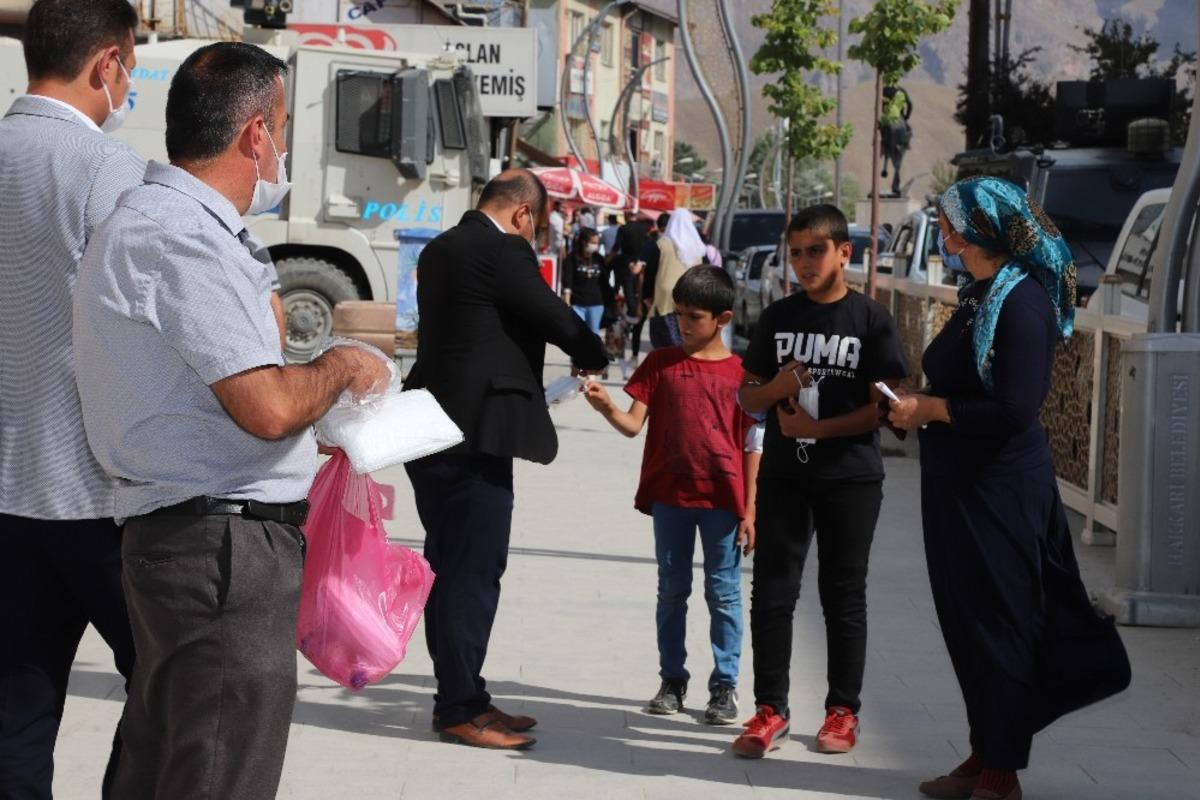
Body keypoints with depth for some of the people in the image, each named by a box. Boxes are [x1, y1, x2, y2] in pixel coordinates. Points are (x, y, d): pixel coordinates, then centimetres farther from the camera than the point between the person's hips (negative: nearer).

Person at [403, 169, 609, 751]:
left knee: (450, 566, 14)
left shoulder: (442, 249, 15)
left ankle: (460, 696, 23)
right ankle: (460, 709, 1)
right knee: (473, 570, -4)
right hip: (477, 431, -10)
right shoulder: (503, 251, -13)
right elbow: (557, 319, -11)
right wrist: (594, 357, 10)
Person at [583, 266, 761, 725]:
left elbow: (750, 446, 1)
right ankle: (672, 679, 22)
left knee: (723, 593, 4)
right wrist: (607, 408, -25)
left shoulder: (740, 373, -1)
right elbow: (634, 425, -3)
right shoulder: (660, 363, 4)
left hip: (722, 498, -2)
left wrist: (749, 508, -2)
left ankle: (724, 685, 12)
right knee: (672, 590, 11)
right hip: (669, 495, 2)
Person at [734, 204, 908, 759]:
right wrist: (775, 388, -12)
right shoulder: (778, 317, 7)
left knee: (843, 594, 6)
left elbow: (884, 405, -7)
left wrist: (817, 428, -15)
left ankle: (843, 710, 16)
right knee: (772, 591, 0)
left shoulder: (870, 319, -3)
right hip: (783, 476, 3)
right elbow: (748, 398, 10)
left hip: (850, 478, -3)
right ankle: (770, 710, 8)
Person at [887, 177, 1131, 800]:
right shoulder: (980, 296, 11)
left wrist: (929, 409, -16)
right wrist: (921, 407, 4)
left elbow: (1014, 410, -24)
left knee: (996, 622, 0)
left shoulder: (1022, 302, -17)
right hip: (961, 481, 9)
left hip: (1000, 490, -9)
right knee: (966, 619, 14)